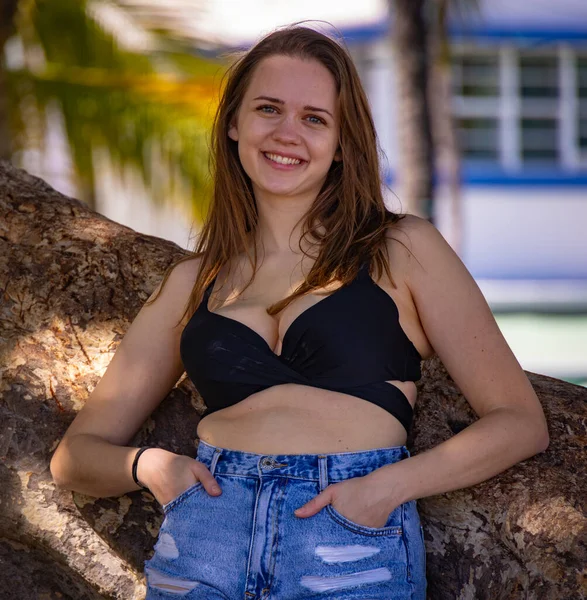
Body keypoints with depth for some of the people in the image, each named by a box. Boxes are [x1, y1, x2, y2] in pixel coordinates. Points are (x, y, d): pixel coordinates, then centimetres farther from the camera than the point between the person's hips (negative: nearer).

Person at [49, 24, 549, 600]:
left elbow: (519, 422, 4)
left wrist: (390, 485, -11)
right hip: (204, 528, 2)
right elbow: (76, 453, 17)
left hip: (353, 551, -2)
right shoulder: (192, 280, 16)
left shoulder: (402, 249, 9)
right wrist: (148, 464, -5)